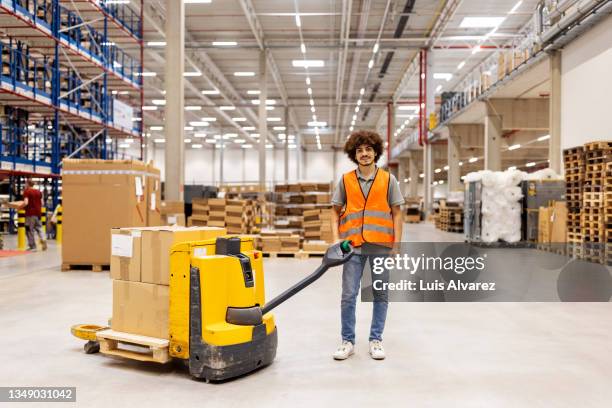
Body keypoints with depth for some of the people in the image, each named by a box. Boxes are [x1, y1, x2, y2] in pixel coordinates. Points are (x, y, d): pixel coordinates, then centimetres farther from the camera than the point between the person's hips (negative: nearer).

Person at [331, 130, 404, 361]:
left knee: (380, 294, 9)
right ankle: (348, 342, 14)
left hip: (381, 246, 0)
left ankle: (376, 340, 21)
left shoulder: (388, 180, 3)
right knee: (348, 295, 1)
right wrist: (336, 239, -2)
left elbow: (396, 214, 3)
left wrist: (397, 244, -3)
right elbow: (336, 212, 9)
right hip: (353, 246, 0)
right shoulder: (345, 181, 6)